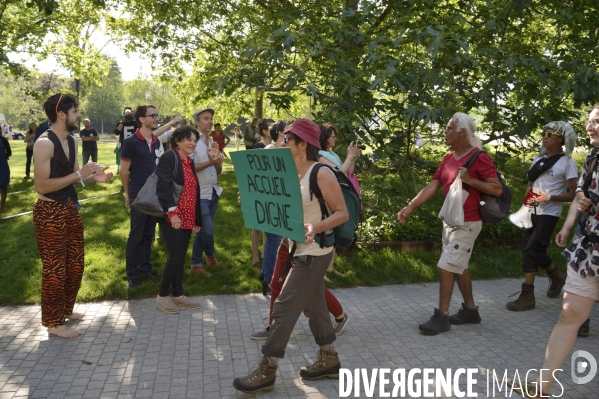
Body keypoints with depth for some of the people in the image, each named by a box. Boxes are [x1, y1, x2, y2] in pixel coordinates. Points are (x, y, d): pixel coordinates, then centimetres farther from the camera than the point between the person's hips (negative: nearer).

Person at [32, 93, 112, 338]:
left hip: (68, 208, 9)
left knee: (75, 263, 18)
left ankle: (65, 310, 36)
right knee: (55, 268, 1)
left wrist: (94, 178, -3)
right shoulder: (44, 143, -19)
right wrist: (79, 174, -24)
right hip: (49, 212, -9)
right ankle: (53, 322, 17)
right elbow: (41, 186, -24)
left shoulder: (72, 141, 8)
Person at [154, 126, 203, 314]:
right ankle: (162, 296, 8)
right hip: (172, 218, -8)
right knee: (175, 258, -6)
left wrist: (197, 219, 18)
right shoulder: (169, 157, -9)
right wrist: (173, 212, -26)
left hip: (187, 219, 8)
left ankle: (178, 295, 21)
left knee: (181, 258, 12)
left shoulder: (190, 162, 16)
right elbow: (163, 187, -20)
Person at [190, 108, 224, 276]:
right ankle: (210, 255, 18)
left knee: (202, 231, 13)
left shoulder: (213, 143, 12)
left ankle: (196, 264, 23)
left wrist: (217, 159, -6)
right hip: (199, 195, -7)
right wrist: (210, 162, -20)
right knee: (208, 231, -9)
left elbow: (219, 171, 12)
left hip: (213, 192, 7)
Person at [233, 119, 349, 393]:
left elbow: (342, 213, -16)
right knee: (313, 306, 17)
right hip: (300, 251, 9)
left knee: (284, 308, -4)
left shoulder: (321, 174, -17)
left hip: (314, 253, -9)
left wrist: (316, 227, -33)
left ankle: (266, 372, 7)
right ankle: (329, 360, 32)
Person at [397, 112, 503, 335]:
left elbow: (497, 189, -16)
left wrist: (469, 180, -23)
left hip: (467, 224, -8)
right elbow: (432, 187, 4)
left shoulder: (479, 158, -14)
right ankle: (470, 310, 29)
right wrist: (410, 207, -5)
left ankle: (441, 317, 3)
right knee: (458, 267, 16)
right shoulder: (448, 159, 9)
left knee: (445, 267, -9)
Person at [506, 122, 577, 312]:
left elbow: (573, 194, -10)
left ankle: (527, 296, -4)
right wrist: (528, 196, -1)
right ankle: (557, 276, 43)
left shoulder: (567, 163, -8)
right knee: (537, 250, 16)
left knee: (530, 250, -13)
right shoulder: (538, 159, 10)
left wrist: (548, 197, -22)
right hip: (533, 212, 7)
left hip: (549, 214, -7)